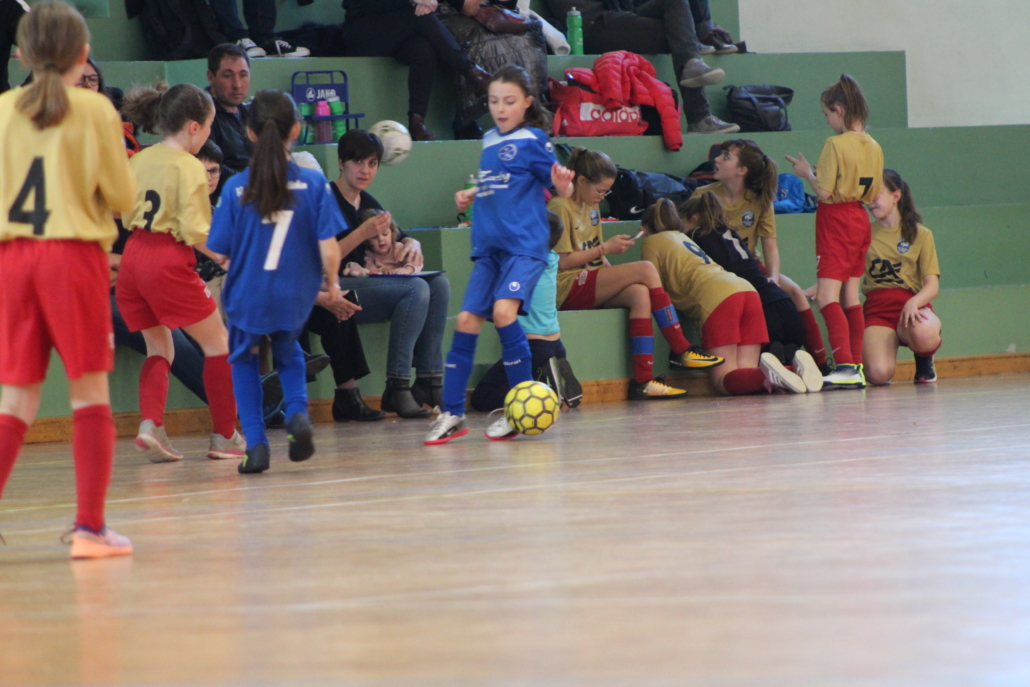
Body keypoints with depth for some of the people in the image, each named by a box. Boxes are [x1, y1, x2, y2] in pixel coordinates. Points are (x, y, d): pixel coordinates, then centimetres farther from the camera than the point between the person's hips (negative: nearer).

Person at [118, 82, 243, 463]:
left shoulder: (140, 160, 10)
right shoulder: (189, 167, -10)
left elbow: (128, 216, 15)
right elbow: (194, 229, -16)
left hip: (134, 257, 7)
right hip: (169, 261, -7)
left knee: (160, 348, 19)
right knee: (217, 342, 9)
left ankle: (150, 425, -2)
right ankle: (225, 436, 11)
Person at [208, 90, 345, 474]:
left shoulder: (236, 188, -8)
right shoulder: (313, 183, -8)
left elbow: (218, 252, -6)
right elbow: (329, 247, -12)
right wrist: (332, 284, 6)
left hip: (247, 295, -1)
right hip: (294, 296, 1)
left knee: (244, 358, 24)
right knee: (288, 355, 29)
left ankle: (256, 442, 10)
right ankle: (298, 410, 0)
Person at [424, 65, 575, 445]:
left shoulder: (532, 140, -3)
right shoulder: (489, 141, 15)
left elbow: (562, 188, -5)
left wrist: (562, 183, -27)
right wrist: (470, 196, 14)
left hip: (524, 244, -7)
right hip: (489, 245, 7)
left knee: (504, 310, -24)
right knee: (466, 320, 0)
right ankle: (452, 414, 8)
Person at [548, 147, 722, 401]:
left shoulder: (591, 206, 19)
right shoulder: (560, 207, -8)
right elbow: (561, 261, -14)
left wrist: (613, 273, 4)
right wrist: (604, 249, -12)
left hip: (590, 285, 9)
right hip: (566, 289, -9)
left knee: (639, 293, -23)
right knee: (645, 269, -20)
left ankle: (642, 380, -30)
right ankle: (680, 349, -14)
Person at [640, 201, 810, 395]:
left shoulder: (652, 242, 15)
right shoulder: (685, 238, 36)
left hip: (717, 298, -7)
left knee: (723, 381, -10)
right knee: (743, 376, 0)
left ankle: (766, 375, -38)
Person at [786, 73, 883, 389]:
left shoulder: (836, 144, -16)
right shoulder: (873, 147, 6)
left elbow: (824, 192, -19)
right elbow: (873, 195, 12)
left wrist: (806, 173, -1)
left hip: (836, 220, -8)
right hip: (860, 221, 8)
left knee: (827, 296, -12)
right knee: (850, 296, 13)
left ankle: (845, 365, -25)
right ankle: (856, 367, 12)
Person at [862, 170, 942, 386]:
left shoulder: (920, 235, 9)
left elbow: (932, 285, 0)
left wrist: (913, 303, -21)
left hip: (911, 305, -1)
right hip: (877, 309, 1)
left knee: (923, 334, -40)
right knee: (878, 374, -29)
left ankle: (924, 361, 1)